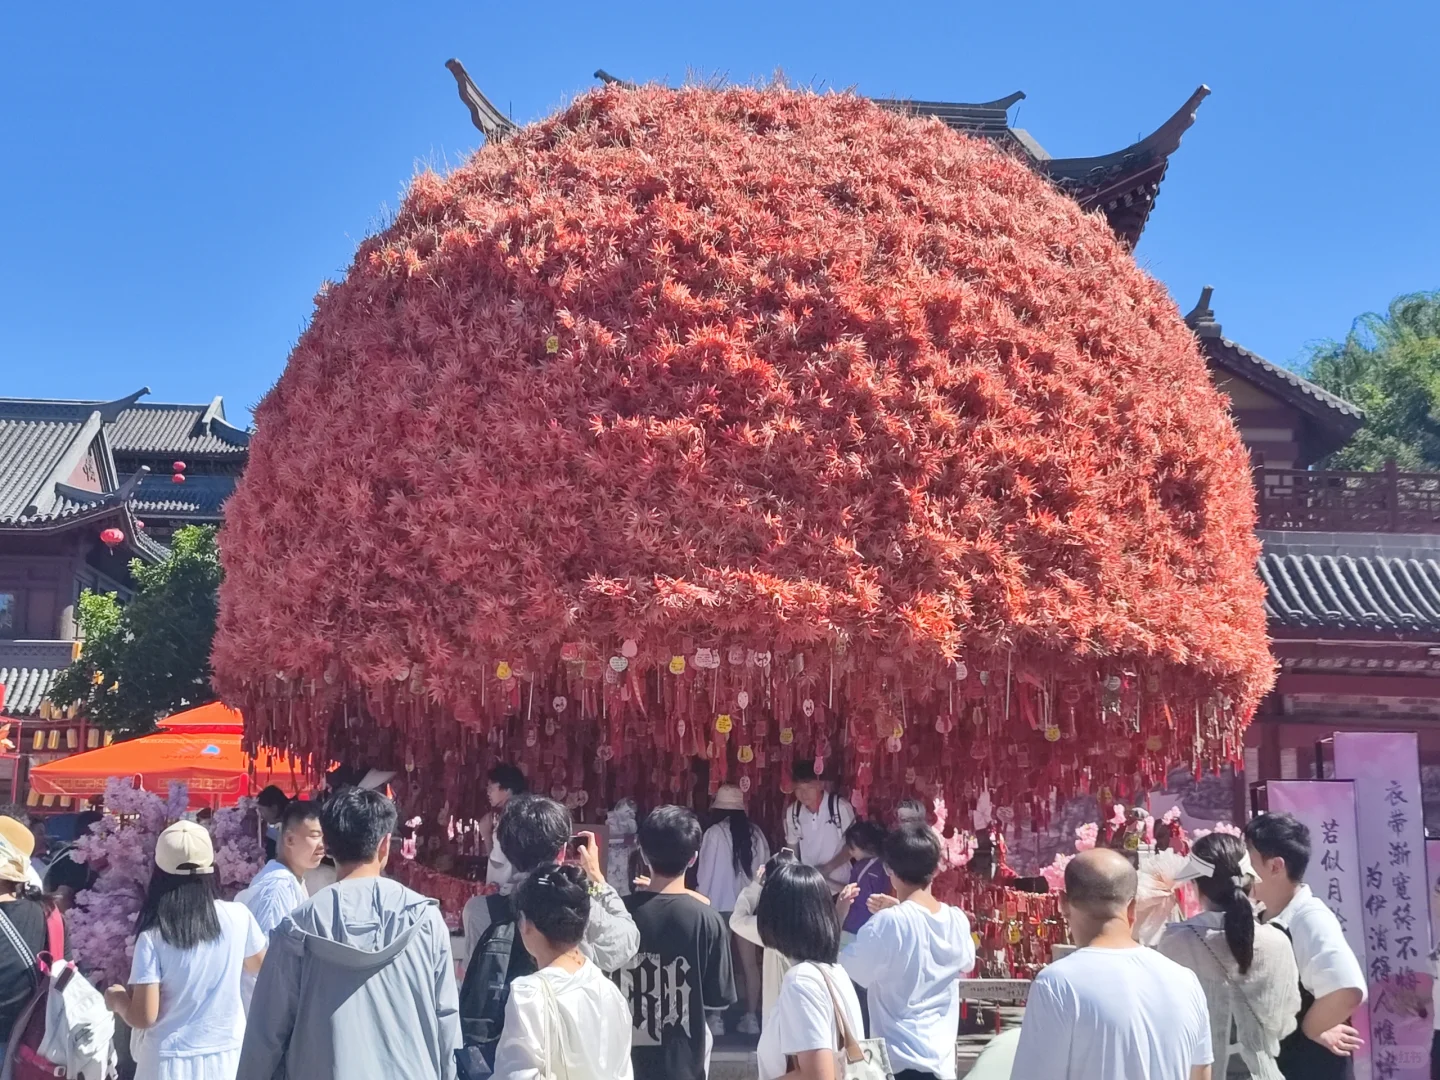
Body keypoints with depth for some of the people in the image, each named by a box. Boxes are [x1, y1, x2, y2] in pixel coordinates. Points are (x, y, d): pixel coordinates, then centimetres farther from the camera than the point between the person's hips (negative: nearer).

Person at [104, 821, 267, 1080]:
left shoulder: (152, 936, -17)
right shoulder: (239, 917, -8)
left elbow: (144, 1016, -15)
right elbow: (258, 964, 12)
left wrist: (117, 1000, 5)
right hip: (226, 1055, 3)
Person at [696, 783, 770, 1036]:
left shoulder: (714, 833, -10)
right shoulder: (755, 833, -1)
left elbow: (705, 872, -8)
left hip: (720, 904, -3)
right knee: (750, 962, 10)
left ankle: (716, 1017, 7)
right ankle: (751, 1016, 12)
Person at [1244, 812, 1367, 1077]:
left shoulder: (1311, 919, -21)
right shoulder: (1265, 922, 4)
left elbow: (1347, 992, -37)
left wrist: (1310, 1029, -20)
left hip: (1310, 1064, -8)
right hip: (1270, 1062, 8)